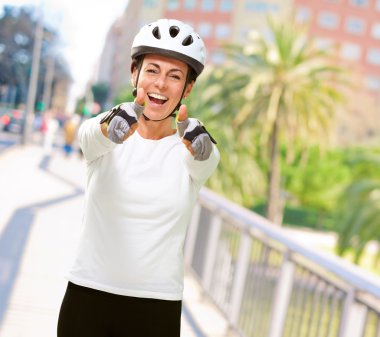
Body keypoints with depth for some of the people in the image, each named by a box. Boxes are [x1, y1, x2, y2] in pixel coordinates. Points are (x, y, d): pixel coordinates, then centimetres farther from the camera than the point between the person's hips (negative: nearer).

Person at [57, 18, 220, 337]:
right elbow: (91, 136, -26)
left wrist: (199, 147, -48)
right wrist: (110, 128, -49)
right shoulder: (101, 137, -4)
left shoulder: (189, 147, -4)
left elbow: (205, 160, -25)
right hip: (86, 298, 0)